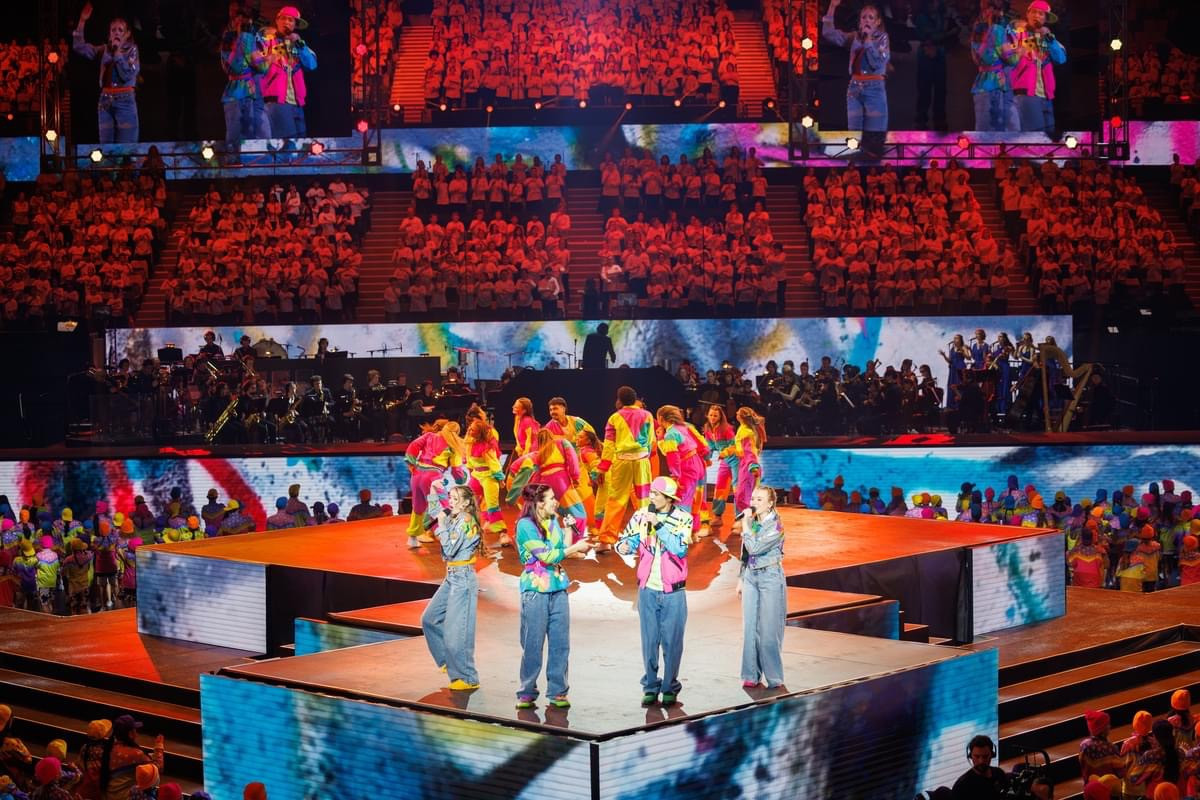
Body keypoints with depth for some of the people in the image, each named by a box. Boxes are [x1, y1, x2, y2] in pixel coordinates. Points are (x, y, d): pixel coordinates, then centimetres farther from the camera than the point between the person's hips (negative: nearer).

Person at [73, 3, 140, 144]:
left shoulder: (132, 50, 3)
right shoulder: (105, 50, 12)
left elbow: (128, 75, -10)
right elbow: (79, 47, 5)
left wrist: (118, 52, -10)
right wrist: (82, 22, -1)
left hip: (125, 101, -4)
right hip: (105, 101, 4)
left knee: (126, 148, -7)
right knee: (106, 147, 3)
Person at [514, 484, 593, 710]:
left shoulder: (554, 521, 12)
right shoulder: (525, 525, -9)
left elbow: (564, 550, 11)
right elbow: (547, 556, -12)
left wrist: (568, 530, 3)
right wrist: (576, 547, -6)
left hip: (558, 589, 6)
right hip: (535, 590, -6)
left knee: (560, 644, 3)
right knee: (533, 645, -1)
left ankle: (557, 692, 9)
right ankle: (526, 693, 7)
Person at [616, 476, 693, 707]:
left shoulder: (682, 518, -5)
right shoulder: (641, 516, 1)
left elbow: (680, 548, -17)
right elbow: (627, 540, 1)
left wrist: (658, 524, -22)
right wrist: (623, 547, -22)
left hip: (673, 590, -2)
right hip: (647, 589, 2)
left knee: (672, 642, 2)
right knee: (649, 641, 5)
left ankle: (670, 688, 13)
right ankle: (650, 687, 14)